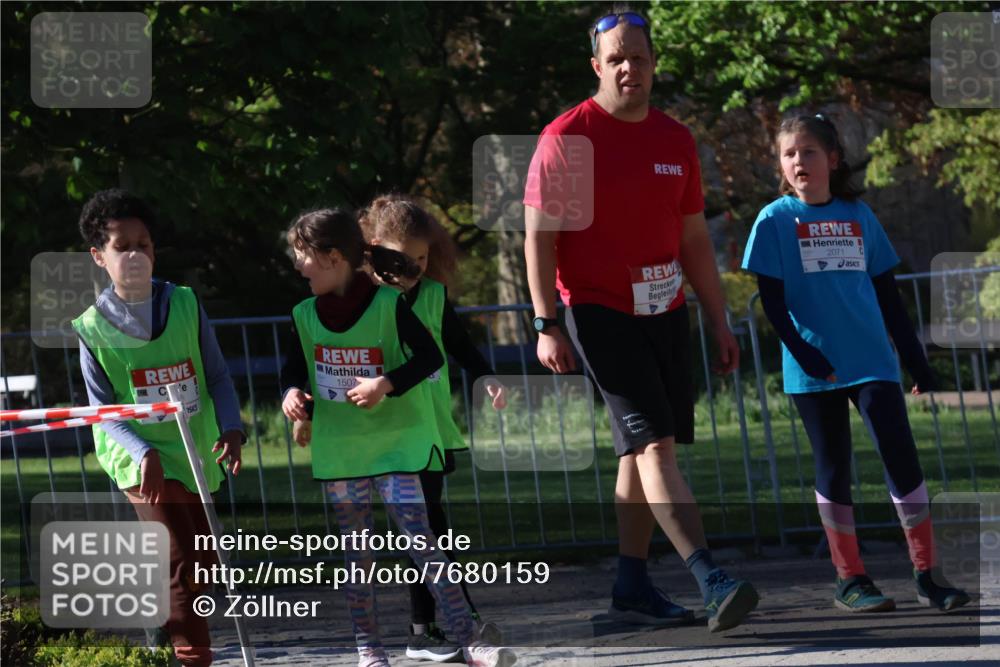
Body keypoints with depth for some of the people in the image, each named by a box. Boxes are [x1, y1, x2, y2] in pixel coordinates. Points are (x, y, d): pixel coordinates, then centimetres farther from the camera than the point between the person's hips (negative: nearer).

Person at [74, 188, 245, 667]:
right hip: (141, 460, -4)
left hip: (196, 455, 4)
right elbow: (104, 410, -8)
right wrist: (142, 453, -23)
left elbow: (217, 376, 3)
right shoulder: (92, 328, -8)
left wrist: (230, 429, -13)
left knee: (203, 564, 14)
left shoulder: (185, 305, -1)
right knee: (181, 563, -15)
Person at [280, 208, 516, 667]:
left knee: (420, 539, -11)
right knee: (355, 549, 8)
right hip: (339, 447, 4)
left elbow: (430, 356, -9)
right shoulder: (306, 315, 4)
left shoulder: (388, 305, -10)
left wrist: (386, 384, -21)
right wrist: (293, 392, -6)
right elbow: (296, 366, 16)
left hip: (395, 439, -4)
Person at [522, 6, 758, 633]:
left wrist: (720, 321, 15)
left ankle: (632, 585, 18)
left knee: (644, 446, 9)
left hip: (665, 311, 6)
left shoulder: (677, 141, 11)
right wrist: (547, 326, -13)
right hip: (600, 312, -6)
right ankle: (711, 580, -25)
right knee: (652, 442, -15)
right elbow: (539, 235, -7)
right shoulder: (567, 137, -6)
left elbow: (695, 238, 17)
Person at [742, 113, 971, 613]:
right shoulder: (775, 220, 0)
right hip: (815, 367, -2)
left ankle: (927, 573, -2)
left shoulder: (859, 216, 9)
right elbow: (771, 300, -4)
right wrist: (803, 355, -16)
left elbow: (887, 294, 14)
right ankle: (849, 580, 11)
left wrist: (915, 359, 12)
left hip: (872, 360, 2)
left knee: (901, 455, -6)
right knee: (833, 466, 4)